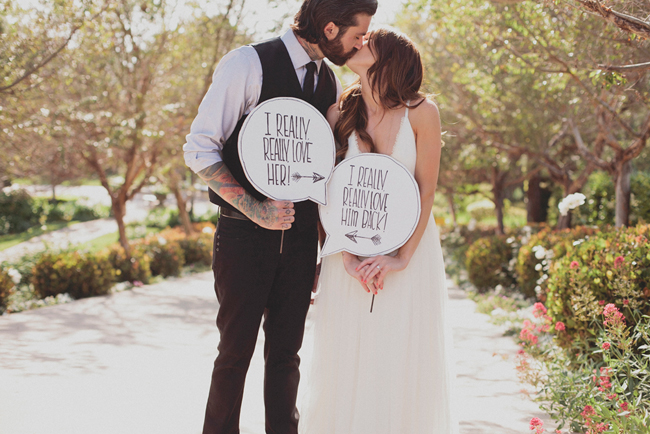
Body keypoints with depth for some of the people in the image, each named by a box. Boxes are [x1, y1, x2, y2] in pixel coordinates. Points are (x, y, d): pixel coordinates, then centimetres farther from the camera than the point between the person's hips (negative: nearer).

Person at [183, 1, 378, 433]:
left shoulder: (331, 82, 9)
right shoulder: (248, 64, -11)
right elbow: (200, 150, -12)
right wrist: (254, 208, -19)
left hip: (301, 235, 5)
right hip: (245, 235, -5)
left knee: (286, 353, 11)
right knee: (236, 352, 3)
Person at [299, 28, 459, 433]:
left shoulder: (421, 112, -4)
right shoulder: (340, 113, 2)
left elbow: (426, 190, -6)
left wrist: (400, 258, -14)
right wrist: (347, 259, -11)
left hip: (410, 249, -2)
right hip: (350, 252, 2)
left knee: (404, 364, 3)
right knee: (349, 363, 5)